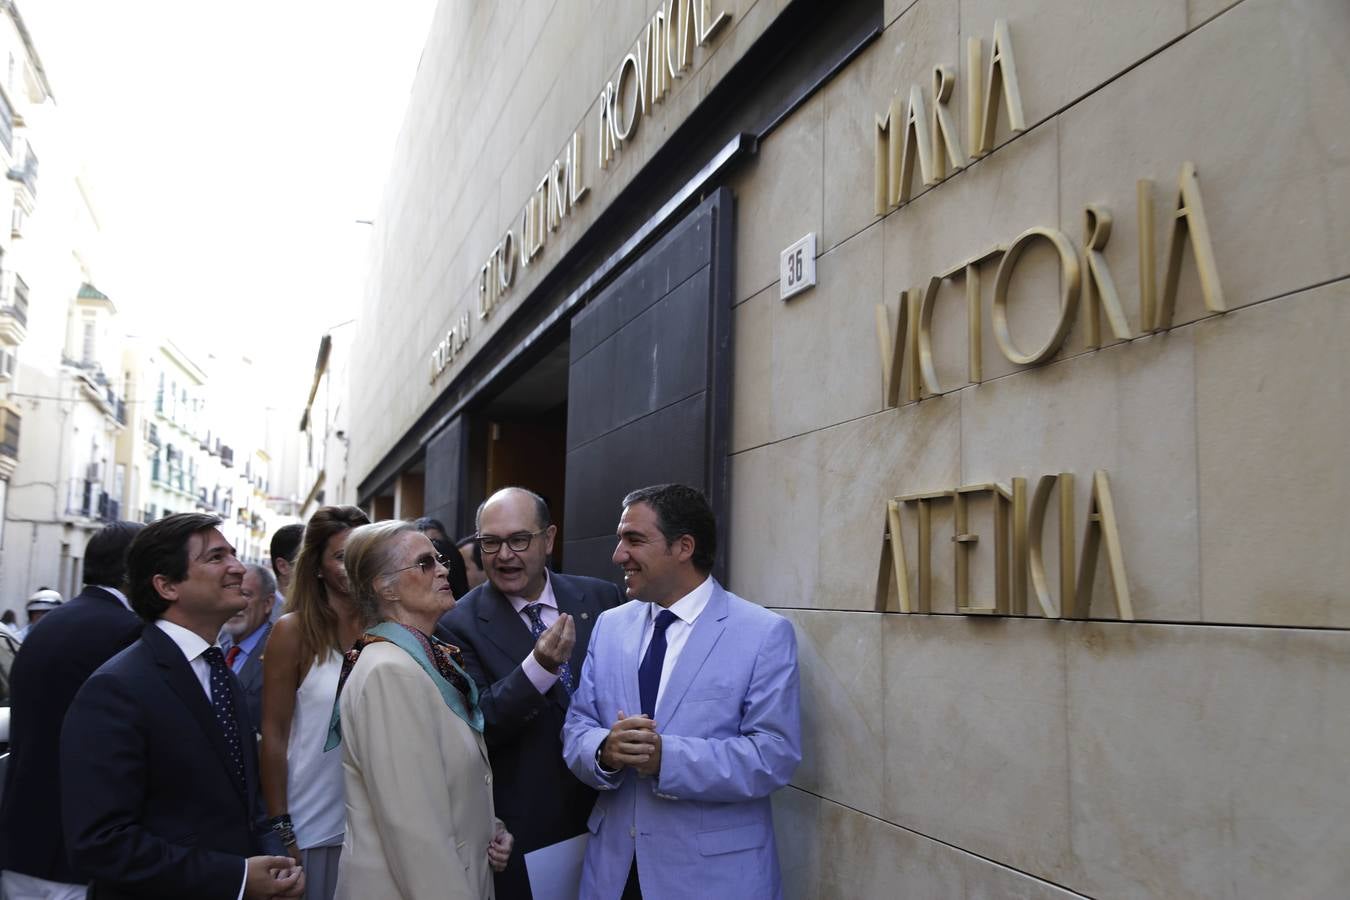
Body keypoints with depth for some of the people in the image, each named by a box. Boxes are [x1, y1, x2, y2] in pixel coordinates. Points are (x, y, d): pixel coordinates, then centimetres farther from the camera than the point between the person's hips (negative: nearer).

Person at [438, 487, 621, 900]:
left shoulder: (600, 598, -1)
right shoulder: (460, 624, -11)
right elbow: (475, 727, -16)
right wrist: (538, 668, -29)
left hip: (605, 811, 3)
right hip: (521, 829, -3)